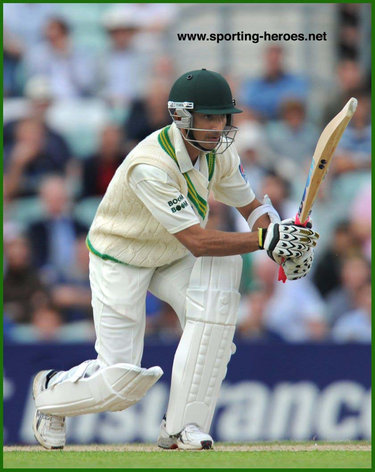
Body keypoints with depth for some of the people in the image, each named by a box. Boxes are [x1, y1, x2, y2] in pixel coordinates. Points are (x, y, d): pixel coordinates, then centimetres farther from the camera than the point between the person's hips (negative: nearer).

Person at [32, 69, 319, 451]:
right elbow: (197, 241, -38)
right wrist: (265, 240, -46)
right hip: (119, 263, -6)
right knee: (123, 382, -8)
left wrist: (288, 247, -19)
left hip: (172, 260, 6)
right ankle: (52, 389, 30)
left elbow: (250, 206, 1)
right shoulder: (150, 165, -35)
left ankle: (182, 428, -19)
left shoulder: (219, 152, -12)